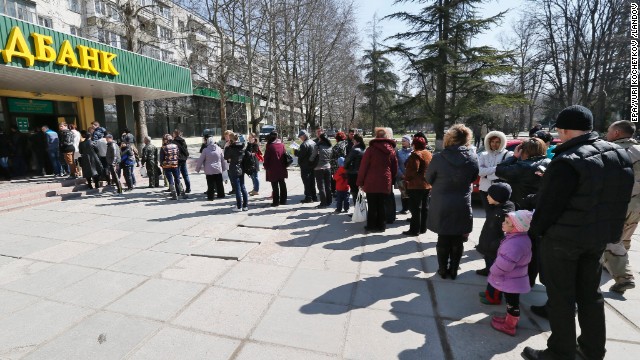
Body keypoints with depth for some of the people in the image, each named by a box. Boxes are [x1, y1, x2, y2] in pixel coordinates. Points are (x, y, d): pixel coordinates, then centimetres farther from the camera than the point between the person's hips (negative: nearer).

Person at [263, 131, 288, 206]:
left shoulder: (270, 146, -12)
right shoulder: (282, 145, 2)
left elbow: (266, 158, -8)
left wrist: (266, 167, 6)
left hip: (273, 170, -5)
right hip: (282, 169, 5)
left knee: (275, 186, 2)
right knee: (282, 185, 13)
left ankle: (276, 201, 5)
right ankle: (283, 200, 19)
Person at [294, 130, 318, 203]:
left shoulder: (304, 144, -20)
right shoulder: (313, 143, 9)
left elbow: (301, 154, -22)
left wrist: (295, 151, -3)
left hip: (305, 166, -9)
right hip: (312, 165, 9)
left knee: (306, 182, 0)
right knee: (312, 182, 16)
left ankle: (308, 197, 3)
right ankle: (314, 197, 23)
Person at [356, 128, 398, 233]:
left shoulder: (371, 149, -6)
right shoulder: (391, 150, 8)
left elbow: (363, 166, -7)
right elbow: (395, 168, 11)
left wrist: (360, 182, -1)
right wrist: (392, 180, 19)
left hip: (371, 182, -3)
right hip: (385, 183, 4)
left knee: (372, 205, 5)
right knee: (381, 205, 13)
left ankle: (371, 226, 11)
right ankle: (381, 225, 19)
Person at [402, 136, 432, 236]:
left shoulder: (416, 154, -15)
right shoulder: (429, 154, 15)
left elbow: (412, 170, -21)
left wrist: (406, 179, -8)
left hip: (416, 185, -9)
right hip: (427, 185, 9)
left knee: (415, 208, -5)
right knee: (424, 207, 14)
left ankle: (415, 230, -1)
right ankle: (423, 228, 21)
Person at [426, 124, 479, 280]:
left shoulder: (439, 158, -17)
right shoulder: (472, 158, -8)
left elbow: (429, 179, -4)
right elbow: (473, 178, 7)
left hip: (441, 206, -2)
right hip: (462, 206, 2)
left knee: (443, 240, 13)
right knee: (457, 241, 15)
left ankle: (443, 270, 24)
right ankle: (453, 270, 25)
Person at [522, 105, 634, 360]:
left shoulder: (568, 162, -23)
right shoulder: (618, 154, 5)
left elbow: (549, 205, -20)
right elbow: (617, 199, 13)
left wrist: (533, 231, -5)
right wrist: (605, 227, 22)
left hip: (563, 238, -8)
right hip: (599, 236, 8)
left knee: (561, 297, 5)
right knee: (590, 294, 21)